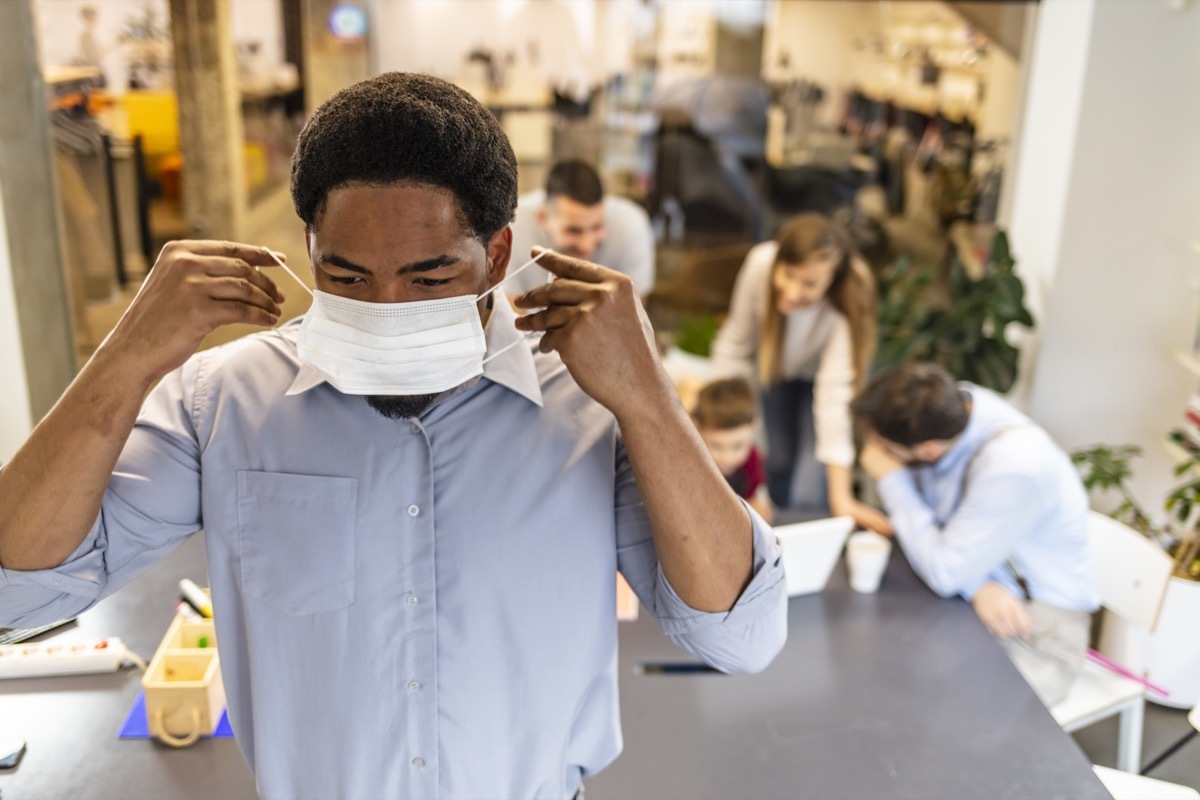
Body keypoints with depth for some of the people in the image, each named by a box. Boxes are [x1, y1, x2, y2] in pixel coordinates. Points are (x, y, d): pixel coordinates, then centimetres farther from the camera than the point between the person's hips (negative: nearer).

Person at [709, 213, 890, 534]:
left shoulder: (847, 304, -40)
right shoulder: (760, 263, -35)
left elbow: (835, 393, -43)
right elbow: (736, 344, -20)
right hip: (778, 366, 3)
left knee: (809, 496, -13)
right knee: (779, 465, 11)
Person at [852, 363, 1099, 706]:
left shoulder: (1017, 467, -31)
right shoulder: (946, 406, -11)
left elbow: (945, 573, -23)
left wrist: (891, 479, -17)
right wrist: (977, 585, -19)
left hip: (1037, 621, -6)